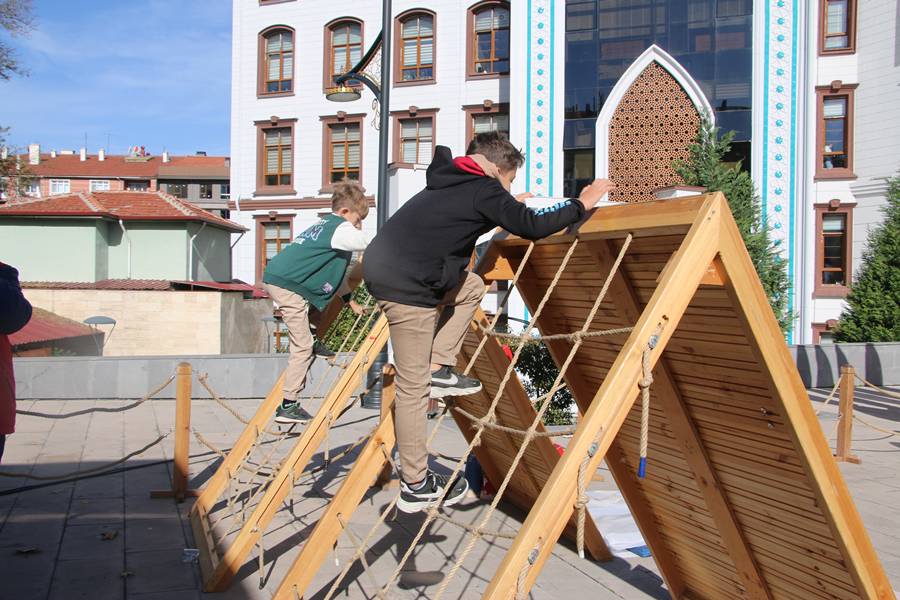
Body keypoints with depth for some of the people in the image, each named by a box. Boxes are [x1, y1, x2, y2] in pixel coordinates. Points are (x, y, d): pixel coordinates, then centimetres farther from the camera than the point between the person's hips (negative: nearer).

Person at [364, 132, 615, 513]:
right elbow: (532, 227, -7)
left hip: (384, 267, 9)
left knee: (471, 288, 25)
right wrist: (581, 205, 5)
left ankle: (439, 370, 18)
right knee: (413, 387, -3)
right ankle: (416, 486, 6)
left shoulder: (452, 183, 20)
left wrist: (507, 206, 48)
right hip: (406, 285, -9)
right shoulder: (484, 189, -4)